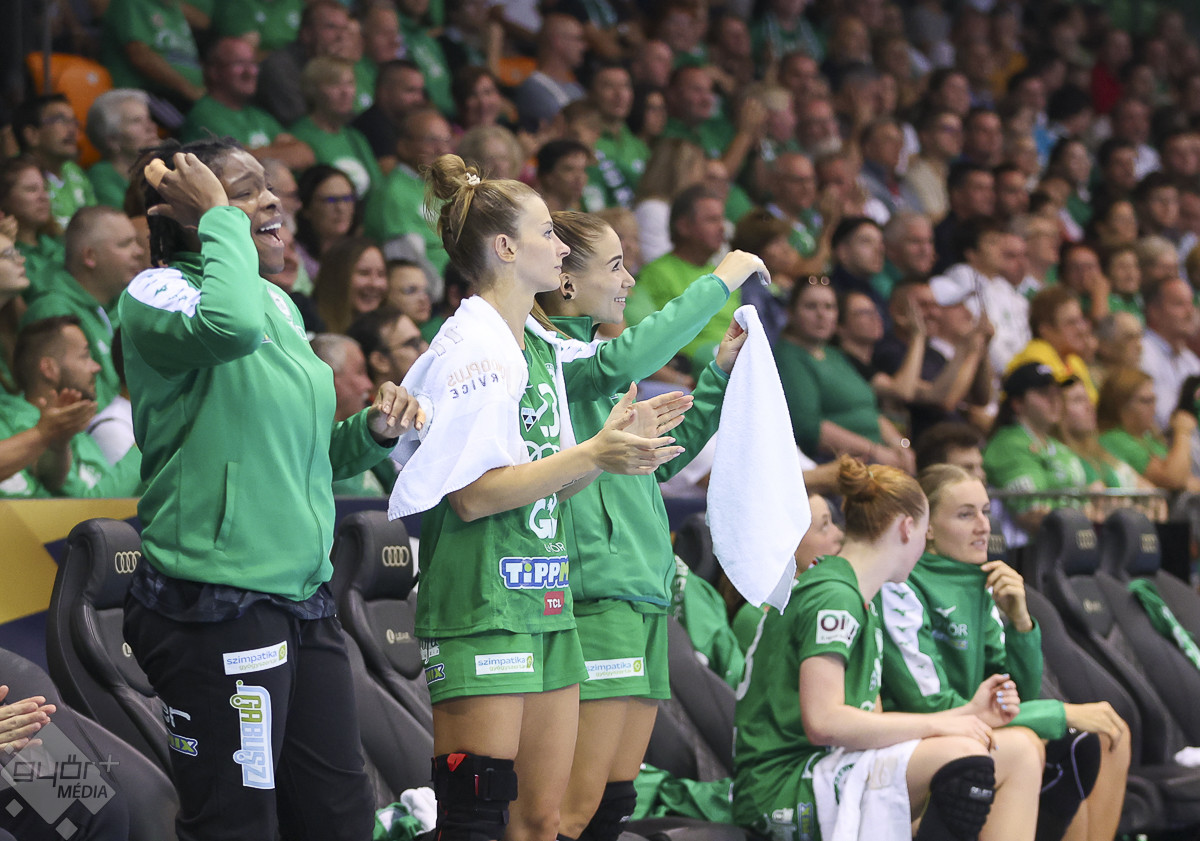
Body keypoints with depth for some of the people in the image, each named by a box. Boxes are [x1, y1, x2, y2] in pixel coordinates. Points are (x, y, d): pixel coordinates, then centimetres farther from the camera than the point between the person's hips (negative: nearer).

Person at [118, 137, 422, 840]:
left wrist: (373, 432, 6)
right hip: (215, 611, -8)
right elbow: (230, 325, -32)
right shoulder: (156, 293, -7)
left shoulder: (280, 305, 16)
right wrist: (221, 218, -17)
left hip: (305, 598, 8)